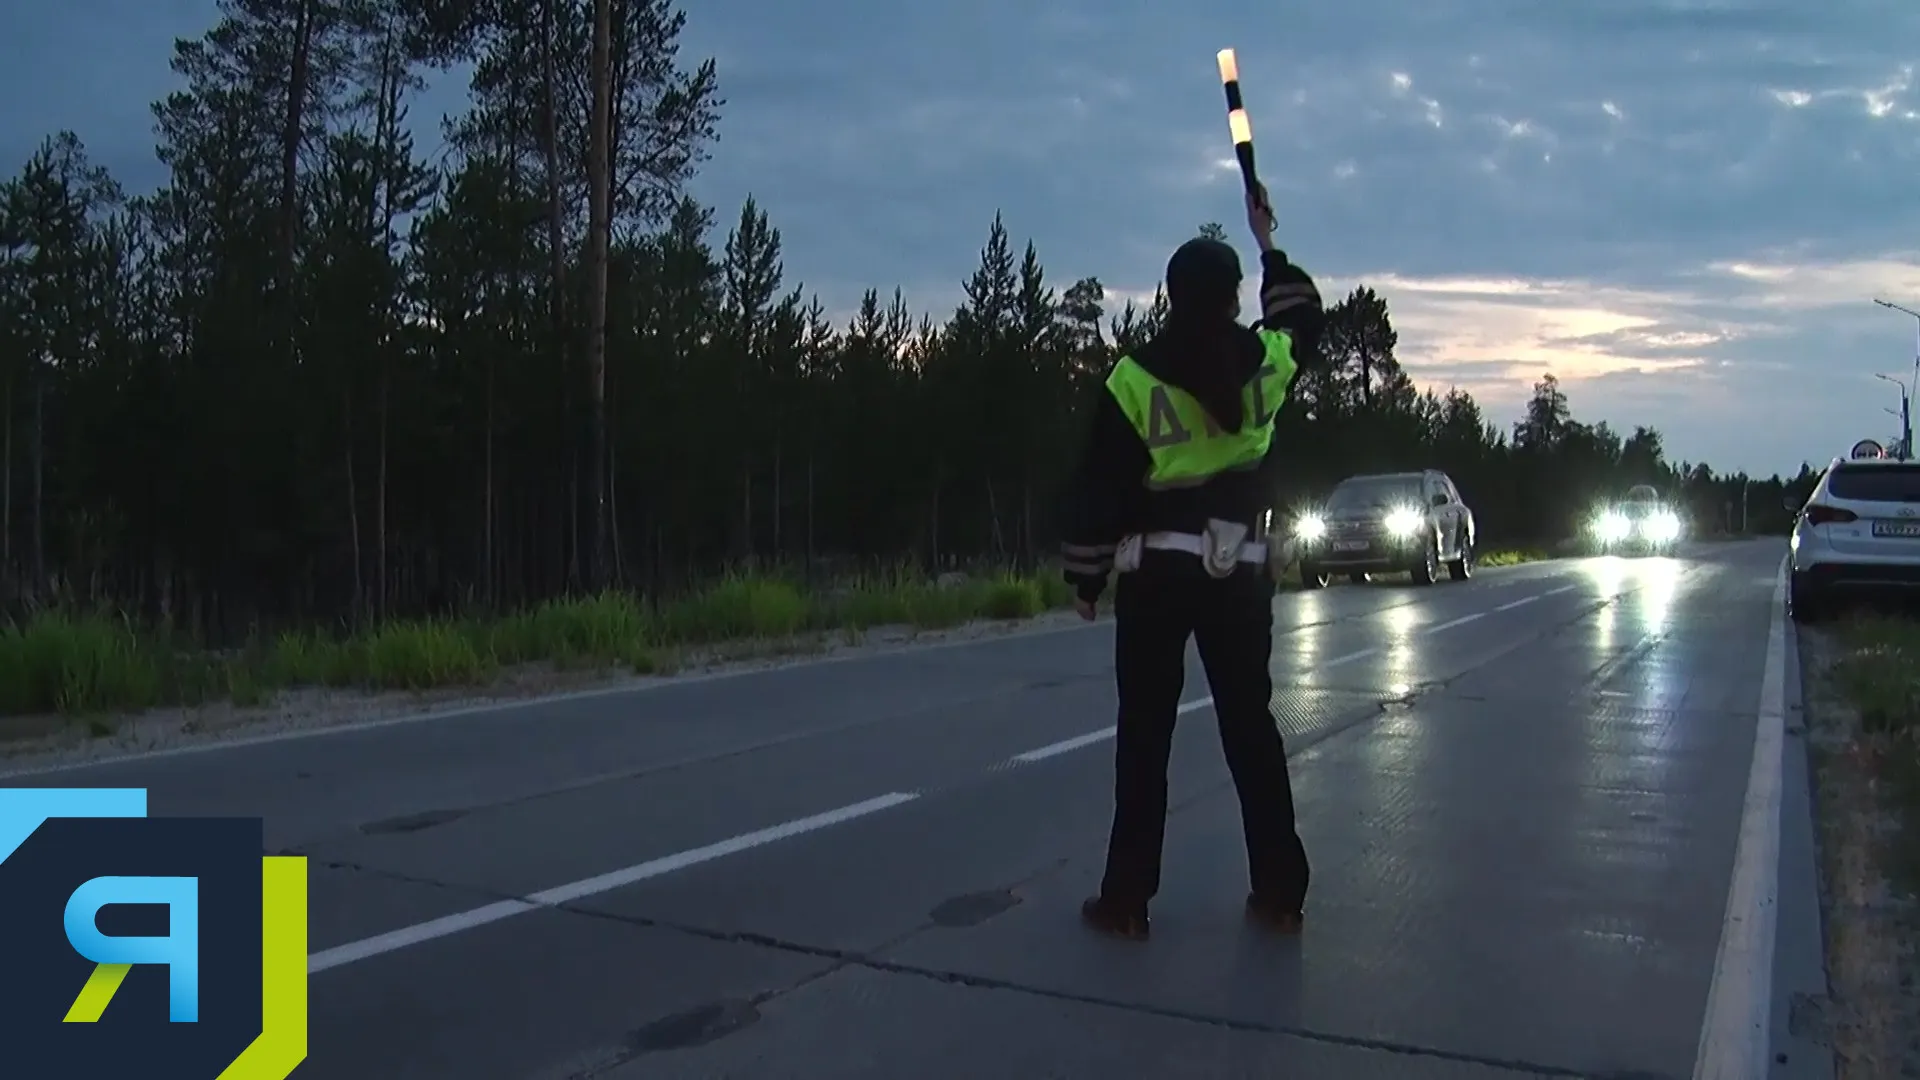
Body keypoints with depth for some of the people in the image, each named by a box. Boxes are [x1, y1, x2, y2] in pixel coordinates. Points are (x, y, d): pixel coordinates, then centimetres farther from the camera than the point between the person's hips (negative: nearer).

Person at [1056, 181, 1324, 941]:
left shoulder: (1136, 377, -8)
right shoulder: (1267, 363, 0)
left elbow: (1100, 486, -6)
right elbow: (1304, 318, 26)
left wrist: (1085, 576, 4)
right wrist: (1269, 244, 36)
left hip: (1157, 572, -3)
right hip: (1240, 571, 3)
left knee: (1144, 735, 3)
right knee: (1250, 723, 12)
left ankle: (1128, 900, 6)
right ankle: (1279, 892, 18)